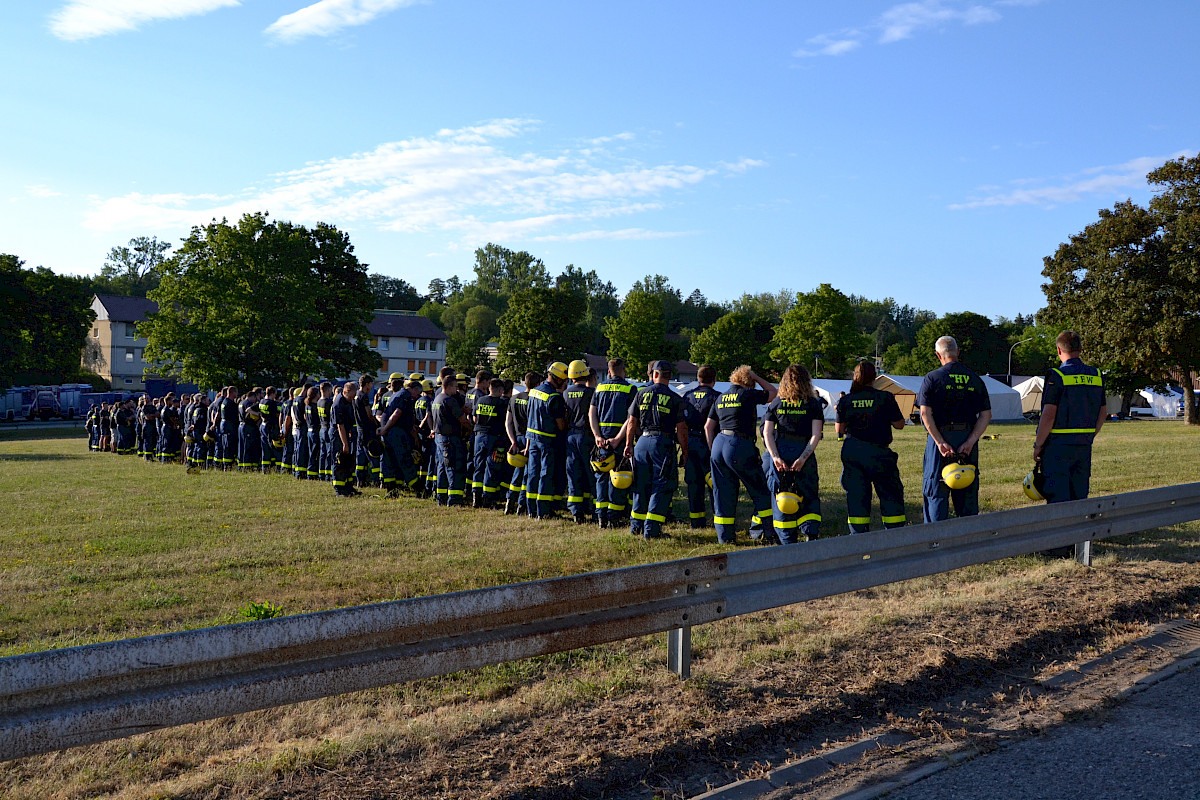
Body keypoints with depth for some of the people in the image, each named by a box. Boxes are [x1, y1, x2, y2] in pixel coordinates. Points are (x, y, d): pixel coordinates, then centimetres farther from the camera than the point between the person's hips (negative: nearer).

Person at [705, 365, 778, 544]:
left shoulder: (720, 398, 15)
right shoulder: (748, 394, -2)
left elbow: (708, 426, 15)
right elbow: (773, 392, 14)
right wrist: (756, 377, 19)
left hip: (719, 443, 6)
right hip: (740, 447, -6)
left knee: (722, 493, 9)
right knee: (761, 491, 8)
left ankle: (725, 536, 11)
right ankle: (760, 531, 9)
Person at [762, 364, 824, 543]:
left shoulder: (776, 403, 7)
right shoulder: (814, 404, 2)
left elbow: (767, 432, -1)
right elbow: (816, 435, -8)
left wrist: (775, 456, -7)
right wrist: (803, 458, -11)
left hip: (779, 453, 1)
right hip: (803, 453, -1)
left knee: (780, 496, 9)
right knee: (809, 495, 13)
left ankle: (788, 541, 10)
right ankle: (811, 534, -1)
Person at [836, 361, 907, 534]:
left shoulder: (845, 400, 0)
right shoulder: (885, 398, -7)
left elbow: (840, 430, 8)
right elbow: (899, 425, -1)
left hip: (851, 451, 3)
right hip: (877, 452, -2)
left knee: (856, 494, 8)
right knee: (890, 493, 9)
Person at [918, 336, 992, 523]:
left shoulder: (932, 378, -3)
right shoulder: (975, 379, 8)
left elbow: (925, 413, -13)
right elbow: (986, 414, 2)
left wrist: (940, 442, -14)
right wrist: (970, 442, -6)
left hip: (940, 438, -3)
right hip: (968, 439, 4)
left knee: (936, 492, 3)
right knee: (968, 492, 12)